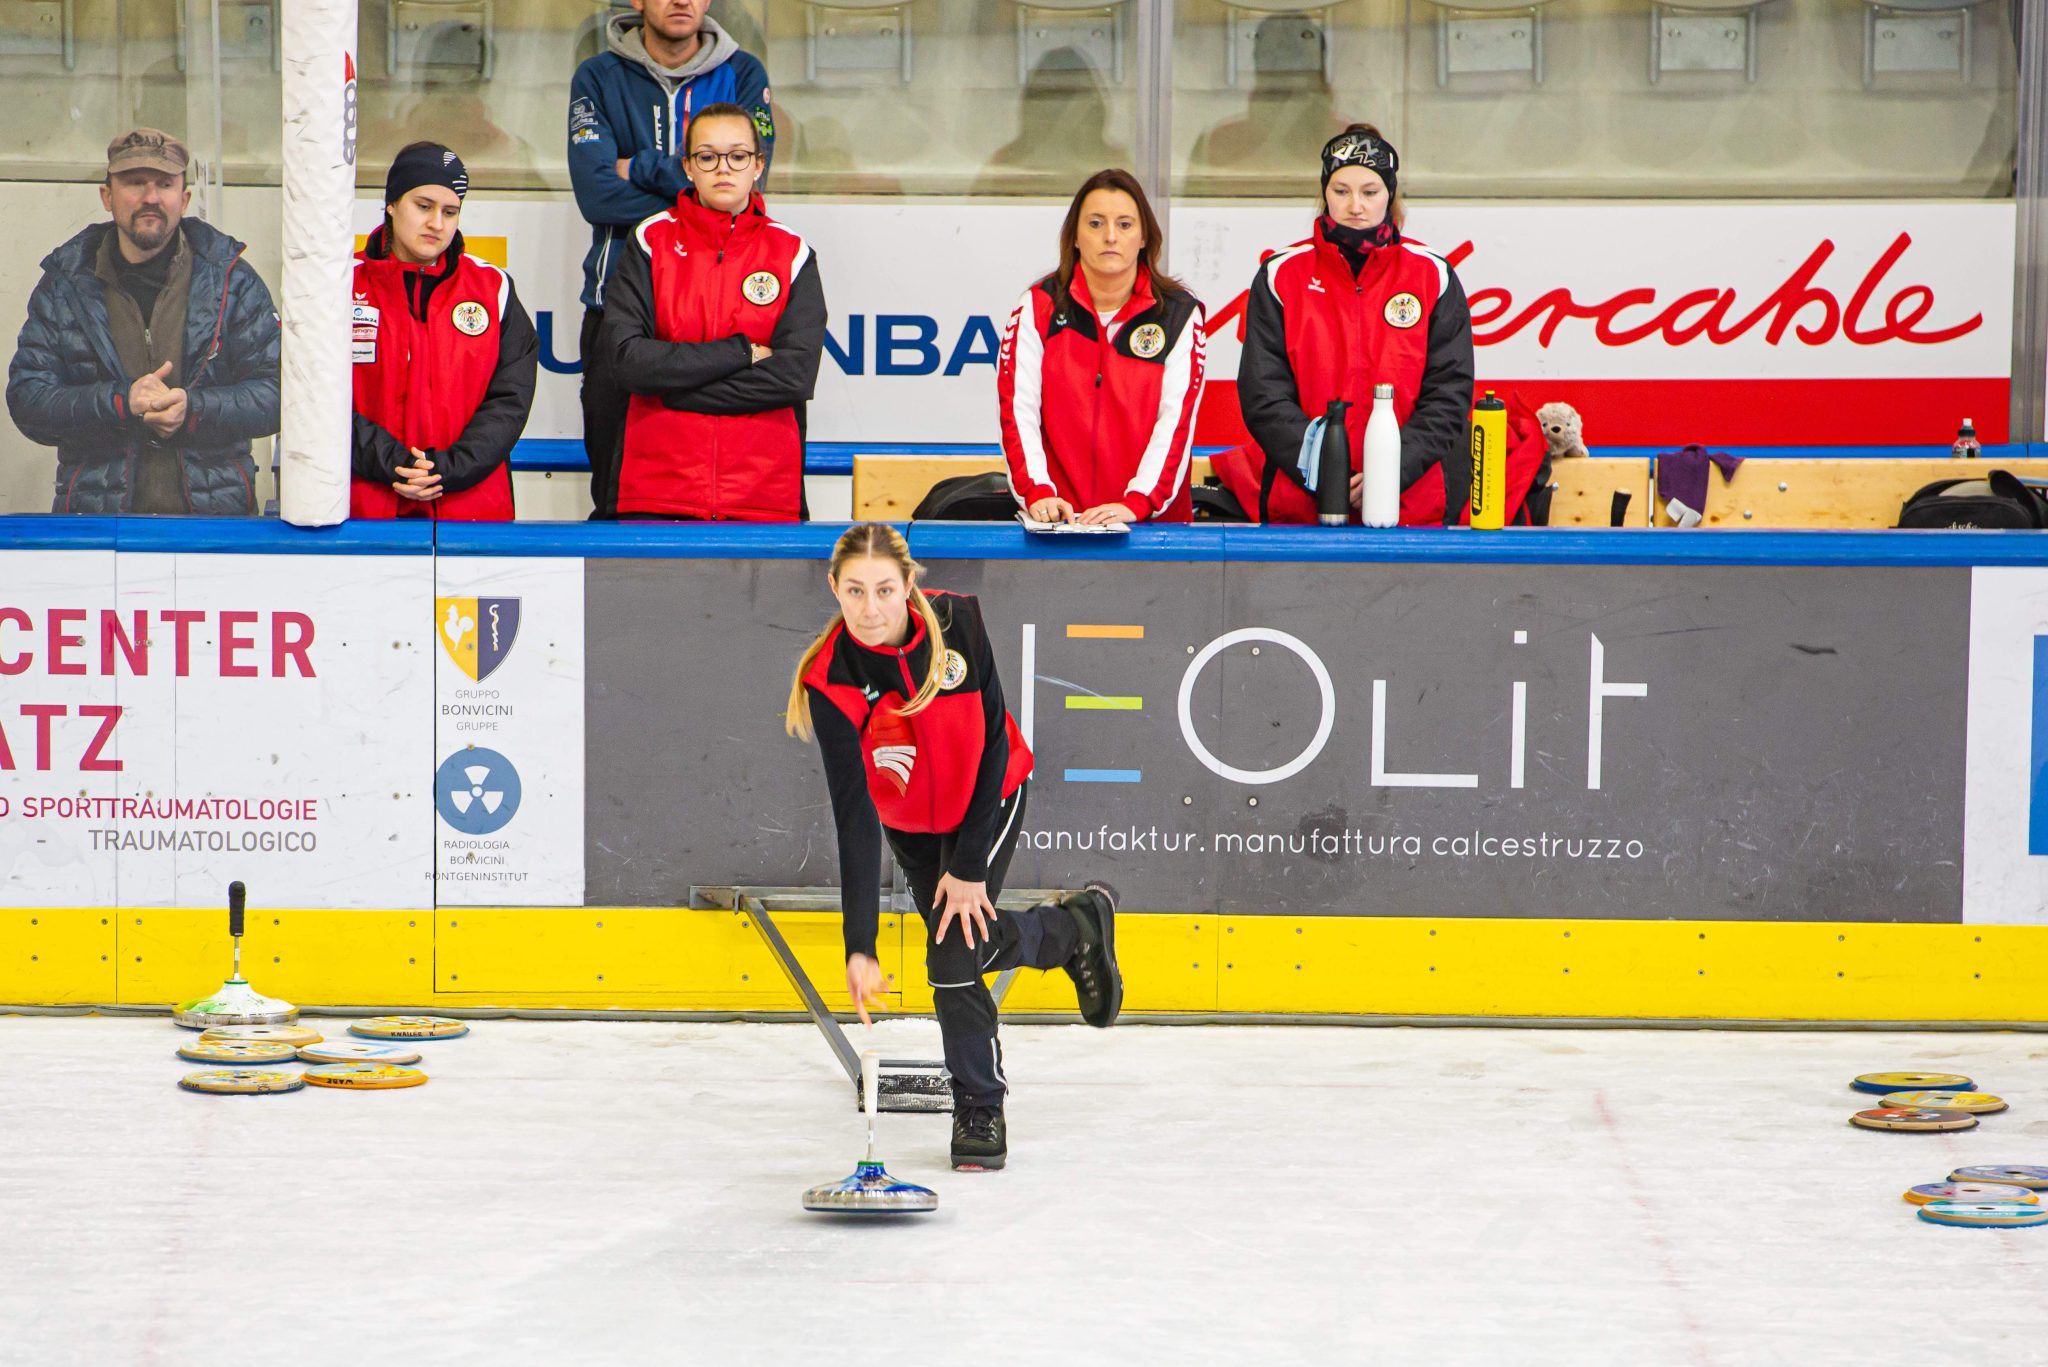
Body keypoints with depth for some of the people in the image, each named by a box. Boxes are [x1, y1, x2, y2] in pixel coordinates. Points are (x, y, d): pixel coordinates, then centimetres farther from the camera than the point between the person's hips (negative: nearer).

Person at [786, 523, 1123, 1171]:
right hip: (908, 820, 2)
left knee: (957, 954, -11)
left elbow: (993, 738, -16)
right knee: (976, 939, 4)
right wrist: (860, 946, -35)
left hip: (989, 797, -2)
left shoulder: (957, 620, -27)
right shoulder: (831, 680, -29)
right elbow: (853, 815, -30)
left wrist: (971, 866, -16)